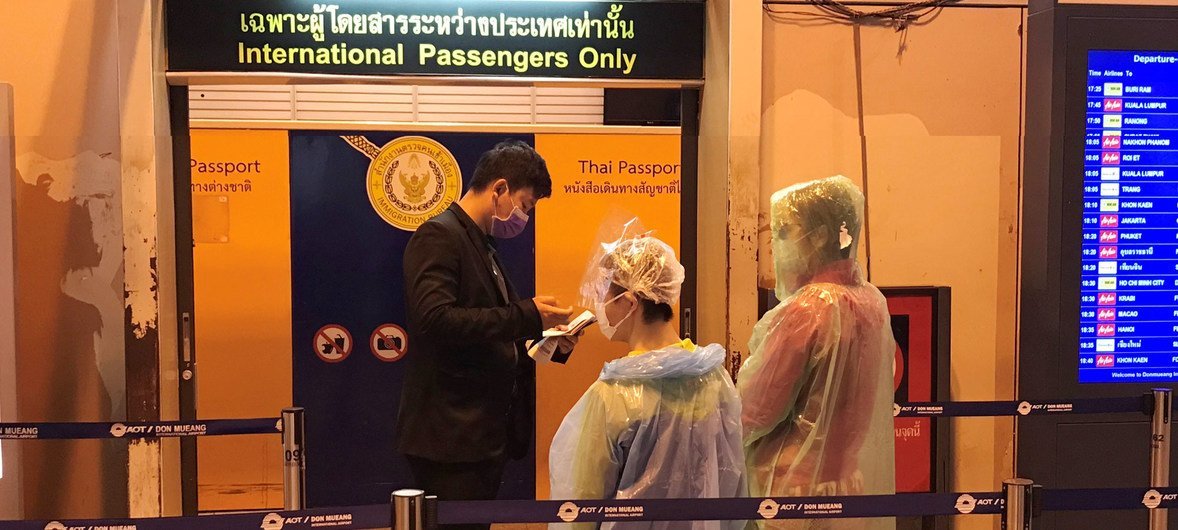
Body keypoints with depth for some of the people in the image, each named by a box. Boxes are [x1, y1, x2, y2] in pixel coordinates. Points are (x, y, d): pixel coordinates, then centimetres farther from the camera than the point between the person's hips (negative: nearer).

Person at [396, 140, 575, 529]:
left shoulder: (483, 247, 17)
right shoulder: (439, 235, -11)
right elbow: (434, 319, -26)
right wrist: (526, 315, -22)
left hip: (487, 435, 9)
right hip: (451, 437, -9)